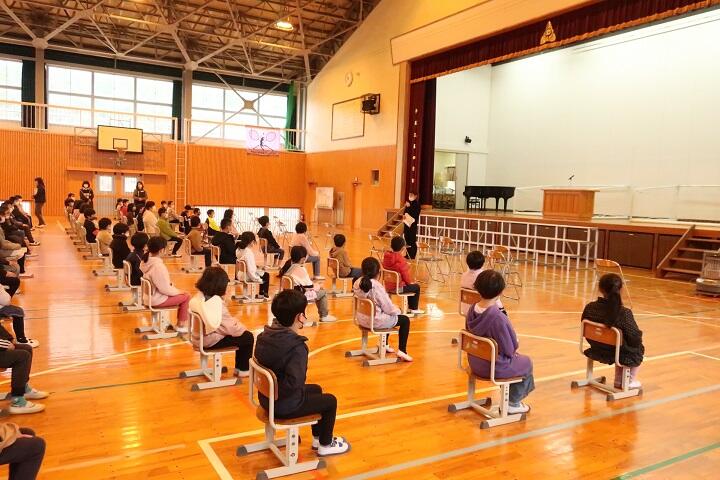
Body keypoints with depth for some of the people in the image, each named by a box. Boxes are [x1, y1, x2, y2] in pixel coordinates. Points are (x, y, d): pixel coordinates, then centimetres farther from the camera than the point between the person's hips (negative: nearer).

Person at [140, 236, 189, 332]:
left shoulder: (145, 261, -3)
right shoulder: (158, 266, -31)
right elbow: (165, 289, -25)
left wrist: (170, 284, 9)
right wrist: (178, 291, -9)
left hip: (149, 295, 9)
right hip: (157, 299, -9)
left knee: (180, 293, 22)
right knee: (186, 296, 4)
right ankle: (180, 325, 15)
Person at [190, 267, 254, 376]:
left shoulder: (199, 297, 1)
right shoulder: (216, 302, -26)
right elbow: (229, 328, -22)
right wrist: (242, 328, -4)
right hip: (211, 341, -9)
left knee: (241, 335, 23)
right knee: (248, 337, 4)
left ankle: (240, 366, 32)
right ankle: (243, 369, 19)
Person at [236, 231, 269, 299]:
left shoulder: (239, 249, -2)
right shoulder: (248, 253, -29)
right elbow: (251, 270, -30)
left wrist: (254, 265, 10)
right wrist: (259, 280, -19)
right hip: (247, 277, -9)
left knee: (262, 273, 28)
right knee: (266, 275, 13)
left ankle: (261, 293, 36)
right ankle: (265, 295, 27)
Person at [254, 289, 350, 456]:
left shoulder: (265, 335, -5)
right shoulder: (297, 347, -30)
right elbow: (295, 382, -36)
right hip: (284, 406, -8)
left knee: (316, 389, 29)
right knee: (330, 401, 13)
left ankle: (318, 437, 43)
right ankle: (325, 445, 30)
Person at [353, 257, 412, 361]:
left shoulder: (357, 283, -2)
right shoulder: (377, 287, -24)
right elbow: (388, 308, -17)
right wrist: (397, 309, 6)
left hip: (362, 319, 8)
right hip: (375, 321, -8)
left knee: (387, 316, 36)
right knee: (405, 320, 10)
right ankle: (402, 351, 5)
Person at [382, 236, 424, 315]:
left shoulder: (386, 257, 0)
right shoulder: (401, 260, -23)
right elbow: (405, 275, -18)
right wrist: (410, 282, 3)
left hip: (387, 287, 8)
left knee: (410, 286, 31)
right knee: (416, 287, 17)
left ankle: (410, 306, 41)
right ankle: (414, 309, 25)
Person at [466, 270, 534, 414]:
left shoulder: (472, 310, -9)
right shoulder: (498, 317, -31)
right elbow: (510, 349, -20)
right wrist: (512, 352, 5)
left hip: (475, 364, 7)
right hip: (495, 367, -6)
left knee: (515, 358, 31)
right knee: (526, 362, 23)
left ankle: (508, 394, 44)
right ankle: (513, 403, 29)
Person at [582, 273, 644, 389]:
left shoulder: (589, 308, -15)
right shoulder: (624, 313, -28)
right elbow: (635, 339, -20)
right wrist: (639, 335, 3)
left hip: (597, 351, 4)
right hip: (621, 355, -4)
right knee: (639, 348, 28)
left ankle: (618, 380, 43)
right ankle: (630, 381, 37)